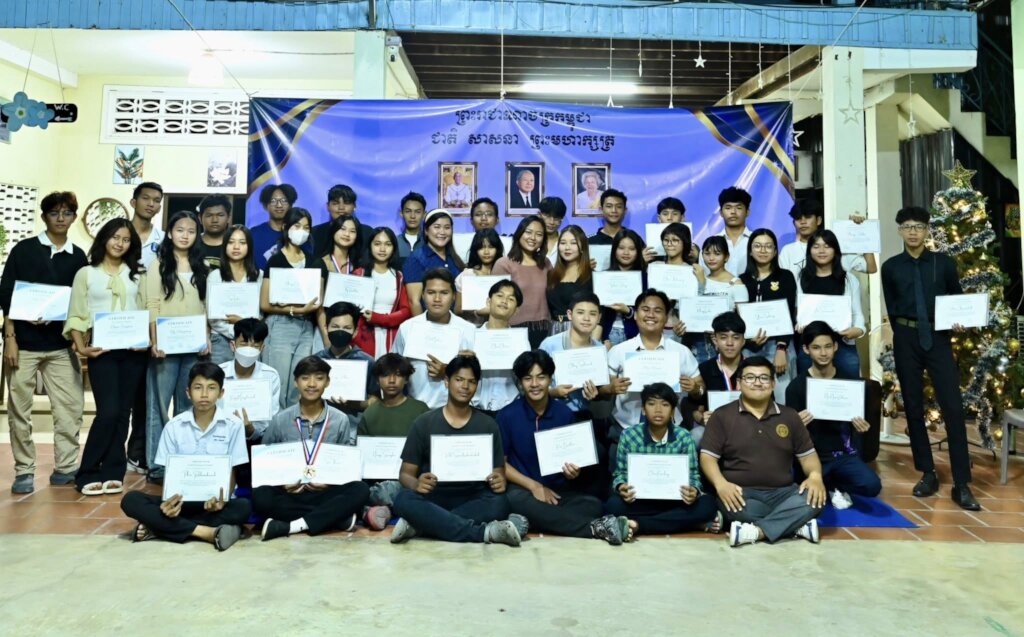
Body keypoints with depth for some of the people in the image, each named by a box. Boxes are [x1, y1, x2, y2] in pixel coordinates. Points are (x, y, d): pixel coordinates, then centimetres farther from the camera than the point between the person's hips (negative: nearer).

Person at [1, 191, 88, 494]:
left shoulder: (78, 257, 7)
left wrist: (54, 316, -7)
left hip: (62, 345, 2)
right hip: (24, 342, -2)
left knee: (71, 407, 2)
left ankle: (65, 468, 14)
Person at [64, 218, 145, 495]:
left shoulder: (137, 275, 12)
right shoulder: (86, 274, 7)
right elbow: (76, 316, 2)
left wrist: (148, 340, -8)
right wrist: (81, 347, -10)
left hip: (133, 350, 2)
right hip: (102, 350, -2)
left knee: (123, 413, 3)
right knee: (108, 412, -12)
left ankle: (112, 473, 11)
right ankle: (88, 474, 2)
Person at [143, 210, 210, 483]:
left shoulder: (201, 267, 12)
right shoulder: (159, 265, 2)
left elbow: (206, 305, 11)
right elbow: (152, 306, -5)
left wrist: (207, 338, 2)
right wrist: (155, 341, -13)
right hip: (166, 344, -3)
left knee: (187, 405, 9)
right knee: (159, 404, 2)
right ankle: (156, 464, 7)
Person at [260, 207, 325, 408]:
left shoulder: (314, 262, 14)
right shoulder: (275, 260, 0)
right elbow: (265, 304, -5)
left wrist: (326, 337, 2)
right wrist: (297, 309, -11)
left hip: (307, 328, 4)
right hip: (280, 326, -4)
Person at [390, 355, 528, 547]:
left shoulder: (487, 424, 5)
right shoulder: (424, 423, 3)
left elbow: (499, 471, 6)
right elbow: (406, 473, 3)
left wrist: (500, 481, -20)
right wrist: (416, 484, -23)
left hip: (472, 499, 1)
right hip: (433, 498, 0)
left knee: (499, 503, -31)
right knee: (404, 500, -33)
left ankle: (422, 524, -29)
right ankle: (485, 531, -31)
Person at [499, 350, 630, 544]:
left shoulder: (565, 414, 4)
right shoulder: (507, 415, -2)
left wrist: (574, 472, -15)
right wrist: (534, 486, -14)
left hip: (559, 490, 1)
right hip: (523, 489, -1)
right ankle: (596, 527, -37)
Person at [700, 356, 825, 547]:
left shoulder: (789, 416, 14)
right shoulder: (722, 416, 3)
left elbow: (807, 454, 15)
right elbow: (707, 456, -2)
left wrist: (815, 475, -8)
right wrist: (720, 483, -22)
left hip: (782, 493, 3)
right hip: (741, 493, -3)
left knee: (814, 499, -27)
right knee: (733, 507, -37)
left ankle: (756, 531, -31)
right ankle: (798, 525, -23)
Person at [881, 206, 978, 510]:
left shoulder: (944, 263, 5)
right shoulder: (891, 267, 4)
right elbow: (891, 308, 9)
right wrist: (904, 332, 2)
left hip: (938, 338, 0)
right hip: (906, 340, 1)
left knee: (953, 408, -5)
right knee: (913, 408, 5)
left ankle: (962, 485, 0)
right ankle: (927, 474, 17)